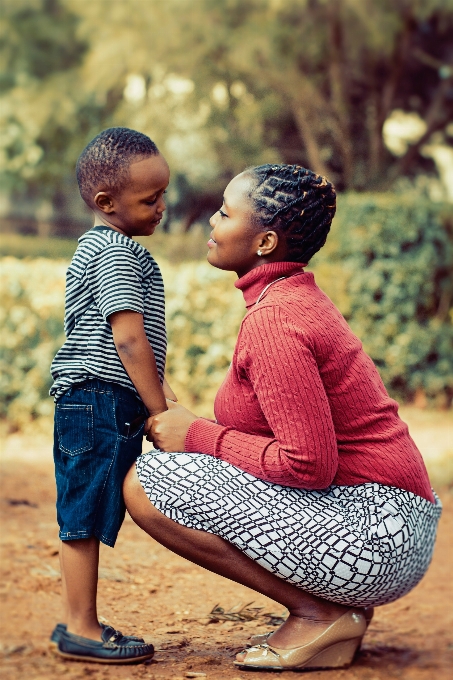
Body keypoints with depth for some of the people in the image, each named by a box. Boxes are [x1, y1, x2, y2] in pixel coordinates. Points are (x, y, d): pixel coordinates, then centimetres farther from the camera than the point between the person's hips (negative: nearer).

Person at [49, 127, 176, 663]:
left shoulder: (96, 248, 20)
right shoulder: (119, 252, -12)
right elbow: (129, 340, -18)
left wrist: (158, 393, 20)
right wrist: (159, 411, -13)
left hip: (87, 403, 10)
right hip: (103, 401, -10)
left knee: (85, 518, 12)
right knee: (85, 517, -5)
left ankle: (78, 624, 19)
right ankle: (80, 629, 0)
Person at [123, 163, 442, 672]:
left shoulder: (273, 320, -17)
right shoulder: (298, 297, 14)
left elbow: (310, 465, -23)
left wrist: (198, 435, -11)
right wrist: (189, 426, 7)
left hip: (372, 537, -10)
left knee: (145, 481, -14)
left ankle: (320, 615, -7)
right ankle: (339, 610, 12)